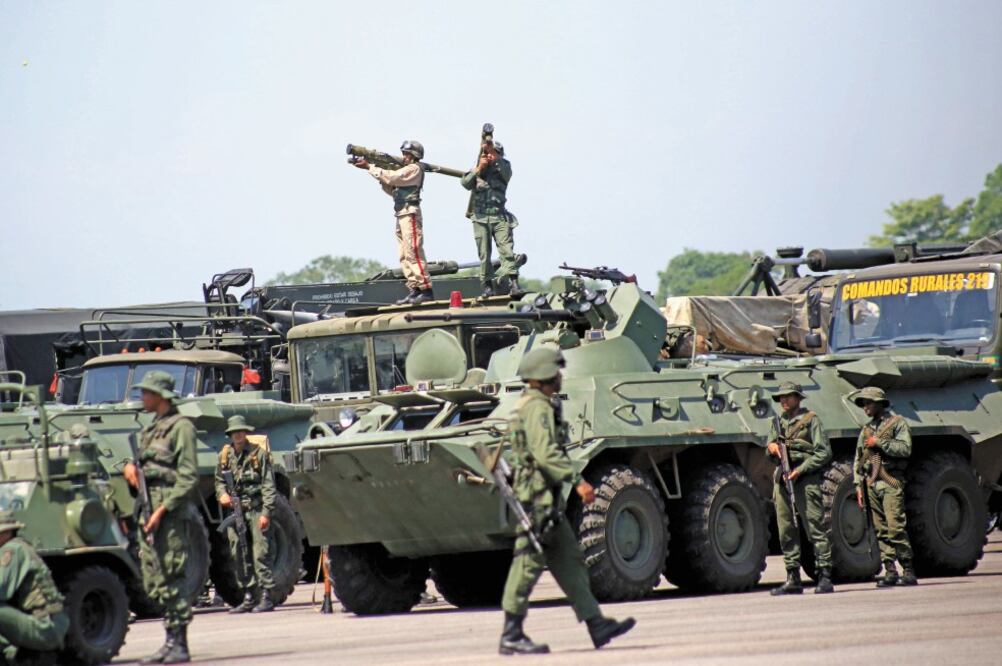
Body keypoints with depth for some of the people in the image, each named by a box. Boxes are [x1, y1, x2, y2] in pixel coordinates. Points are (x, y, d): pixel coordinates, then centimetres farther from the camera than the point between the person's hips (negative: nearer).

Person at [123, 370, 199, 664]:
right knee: (153, 582, 7)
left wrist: (163, 509, -20)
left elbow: (189, 477, -14)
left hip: (172, 511, -9)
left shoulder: (180, 427, -7)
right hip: (150, 510, 9)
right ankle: (171, 641, 11)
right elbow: (144, 466, 26)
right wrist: (129, 466, 2)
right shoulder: (150, 430, 19)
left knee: (171, 578, -9)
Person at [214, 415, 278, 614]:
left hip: (256, 509, -5)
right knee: (239, 556, 6)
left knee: (261, 553, -9)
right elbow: (219, 480, 22)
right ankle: (248, 598, 13)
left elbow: (269, 485, -4)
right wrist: (222, 494, -1)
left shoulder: (259, 454, -1)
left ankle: (266, 596, -9)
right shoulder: (224, 455, 12)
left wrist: (266, 512, -12)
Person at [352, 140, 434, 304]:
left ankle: (426, 289, -16)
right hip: (401, 216, 10)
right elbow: (392, 189, 20)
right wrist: (380, 176, 6)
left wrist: (369, 167, -10)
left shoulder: (414, 169, -6)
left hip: (410, 214, -10)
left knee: (413, 252, -14)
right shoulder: (406, 170, 23)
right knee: (404, 256, 6)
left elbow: (392, 177, -16)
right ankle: (414, 289, 5)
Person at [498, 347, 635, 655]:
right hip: (538, 497, -11)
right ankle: (511, 636, -4)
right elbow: (546, 454, -24)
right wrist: (578, 481, -27)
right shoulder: (538, 407, -14)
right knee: (528, 565, -7)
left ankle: (597, 625, 11)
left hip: (547, 500, 11)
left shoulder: (529, 405, 19)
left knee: (570, 562, 10)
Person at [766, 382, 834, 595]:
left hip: (806, 479, -6)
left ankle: (825, 577, -11)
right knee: (786, 532, 4)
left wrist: (800, 470, -14)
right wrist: (772, 448, -1)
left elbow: (824, 453, -5)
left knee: (816, 528, -9)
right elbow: (772, 456, 23)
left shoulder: (810, 420, 2)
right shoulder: (778, 423, 19)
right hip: (782, 479, 6)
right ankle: (793, 579, 8)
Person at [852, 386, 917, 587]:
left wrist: (880, 443, -10)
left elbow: (905, 449, -10)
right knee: (881, 530, 1)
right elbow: (857, 461, 20)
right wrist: (858, 486, 12)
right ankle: (890, 571, 2)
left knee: (895, 527, -13)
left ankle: (908, 570, -10)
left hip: (891, 482, -6)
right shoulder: (866, 430, 20)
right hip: (871, 484, 6)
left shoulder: (896, 423, 4)